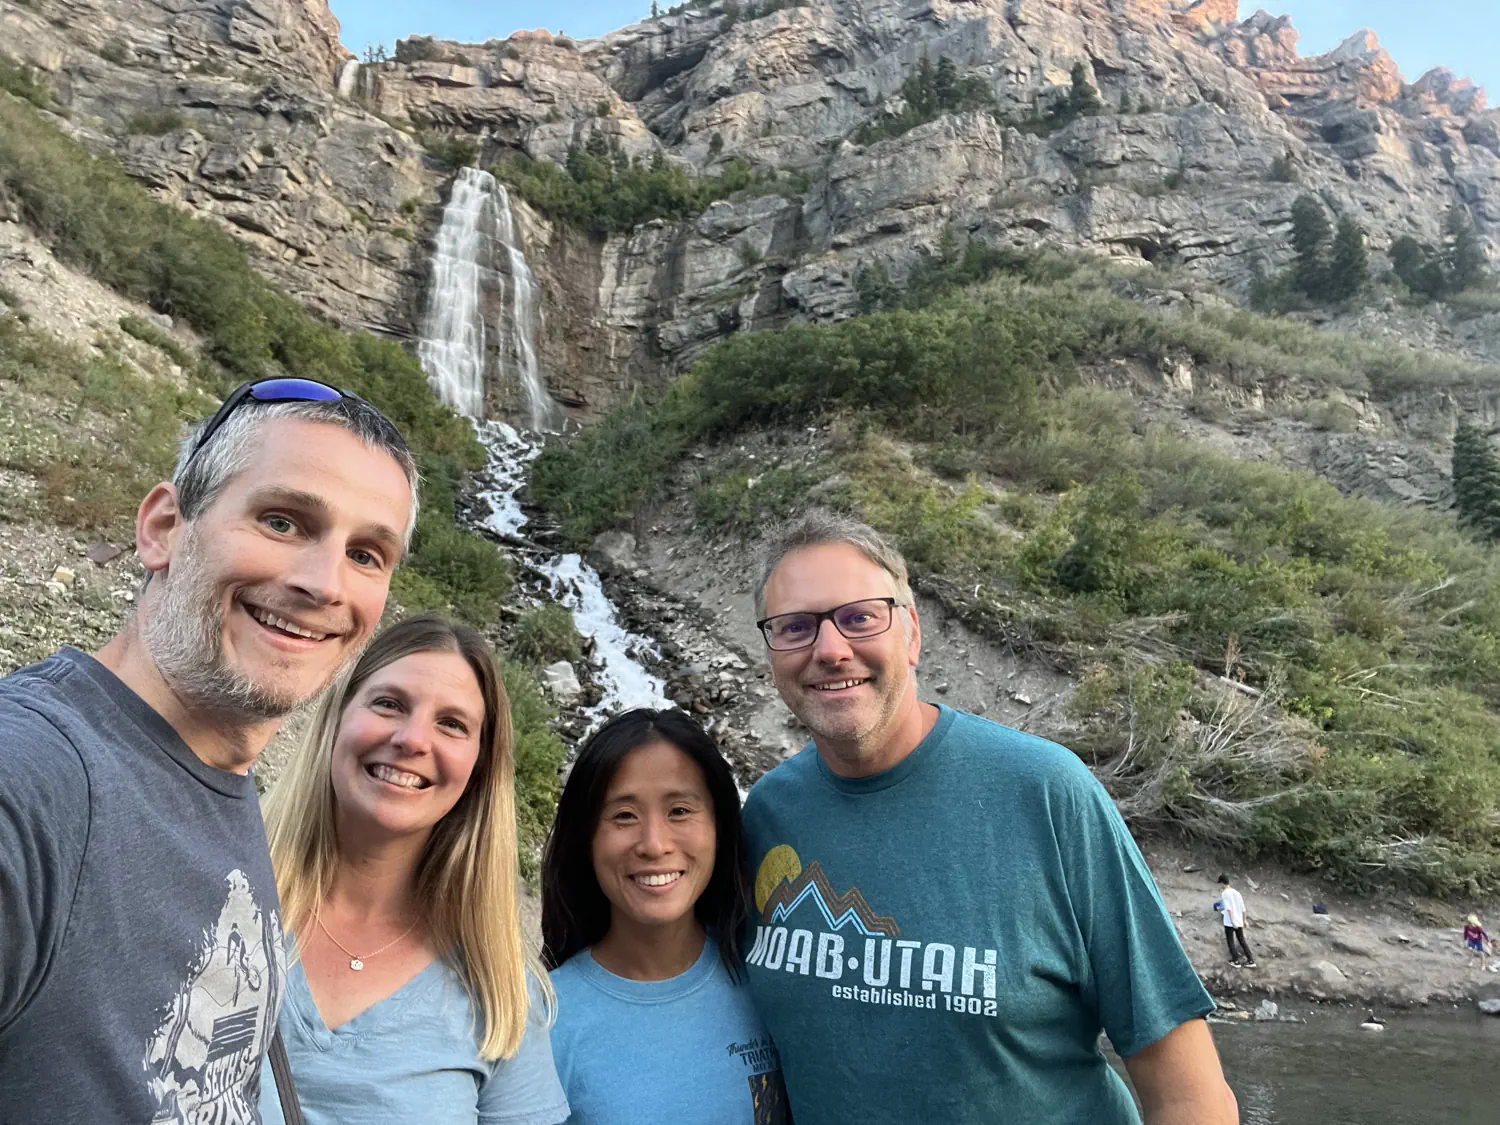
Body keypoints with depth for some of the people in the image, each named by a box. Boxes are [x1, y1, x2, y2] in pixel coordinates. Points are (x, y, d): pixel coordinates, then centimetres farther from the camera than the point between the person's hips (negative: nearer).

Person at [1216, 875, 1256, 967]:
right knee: (1242, 941, 13)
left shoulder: (1225, 893, -10)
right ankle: (1251, 961, 11)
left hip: (1229, 922, -6)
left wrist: (1232, 921, -21)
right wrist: (1244, 921, 19)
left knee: (1230, 941, 7)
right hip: (1239, 922, 6)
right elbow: (1243, 909, 12)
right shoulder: (1237, 893, 10)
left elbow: (1228, 908, -19)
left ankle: (1236, 961, 7)